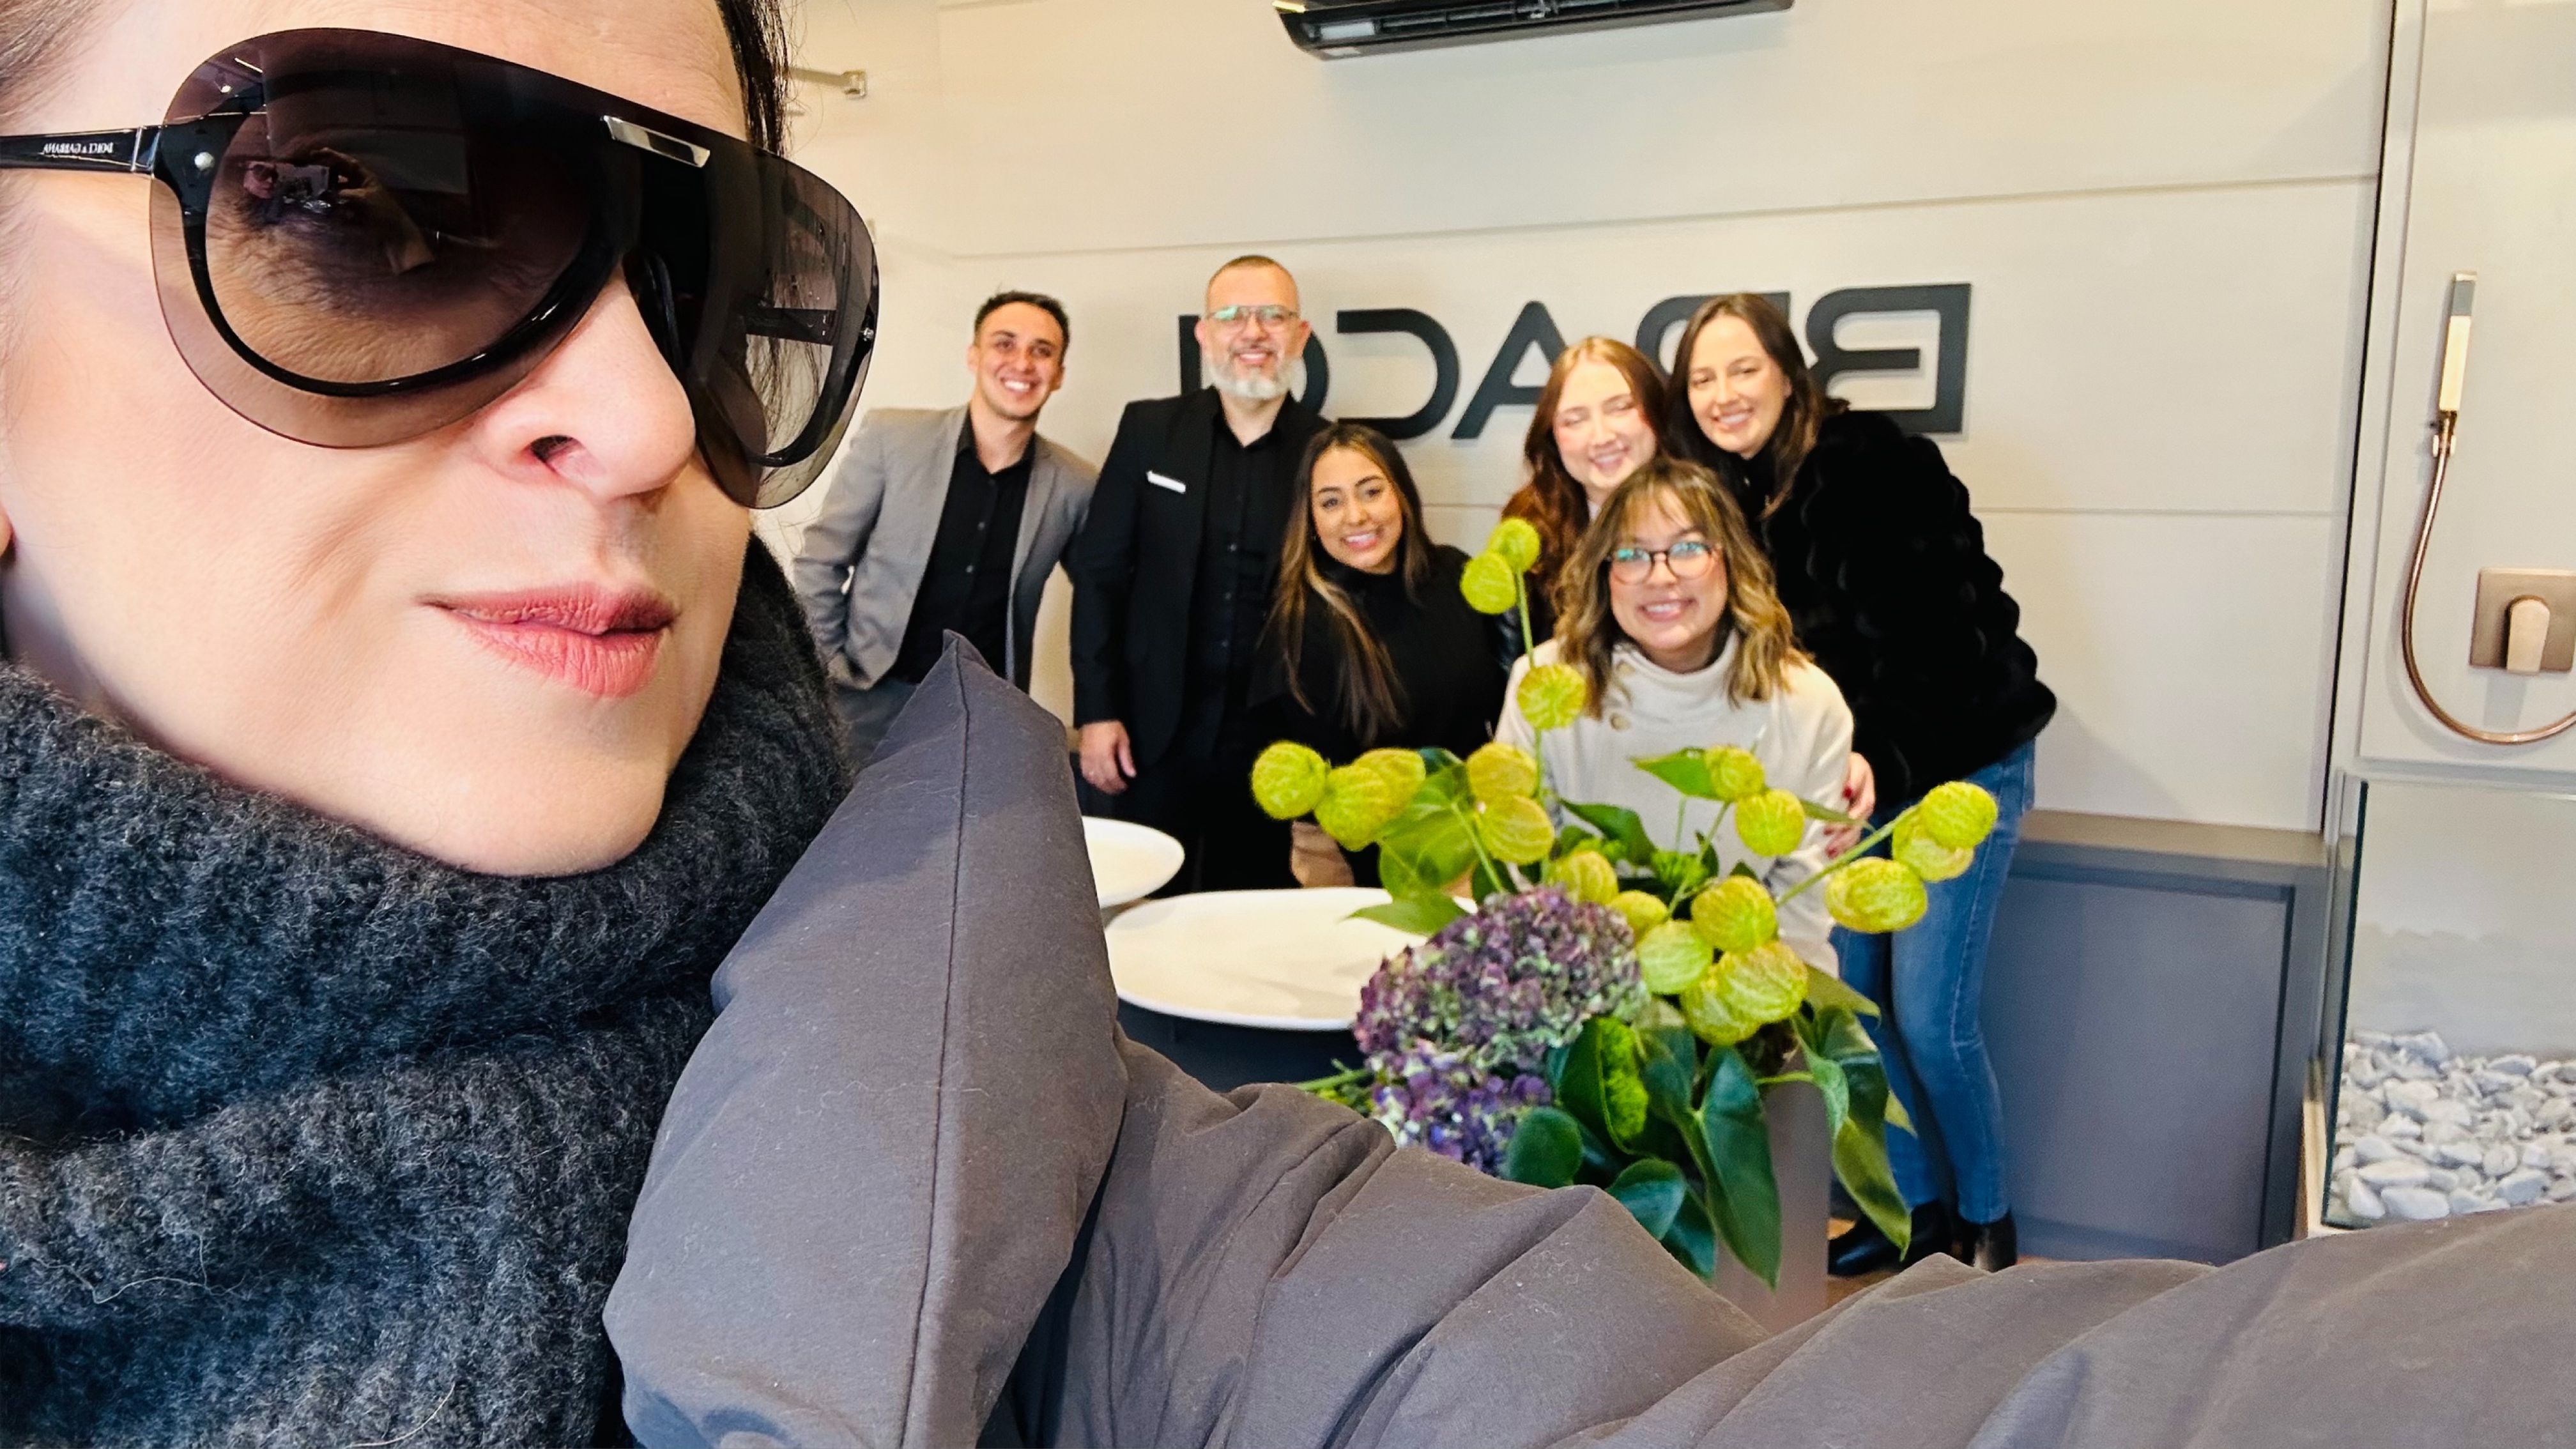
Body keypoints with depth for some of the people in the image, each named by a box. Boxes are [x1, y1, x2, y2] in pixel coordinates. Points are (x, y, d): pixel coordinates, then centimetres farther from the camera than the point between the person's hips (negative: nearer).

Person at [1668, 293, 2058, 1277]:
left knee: (1931, 1017, -6)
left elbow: (1945, 631, -22)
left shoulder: (1874, 464, -20)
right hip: (1846, 777, 6)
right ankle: (1917, 1206, 28)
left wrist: (1884, 762, -26)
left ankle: (1986, 1216, 19)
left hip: (1959, 766, -6)